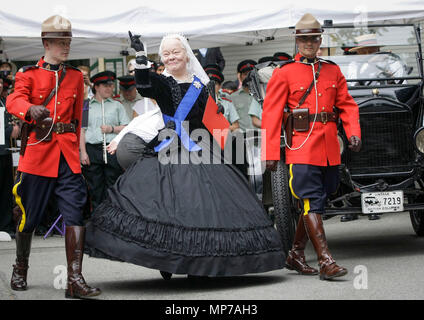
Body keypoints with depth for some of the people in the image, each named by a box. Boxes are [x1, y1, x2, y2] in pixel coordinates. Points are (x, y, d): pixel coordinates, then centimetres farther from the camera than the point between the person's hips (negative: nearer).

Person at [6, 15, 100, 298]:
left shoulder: (76, 77, 15)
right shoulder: (28, 74, 4)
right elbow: (14, 100, -16)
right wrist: (31, 109, -38)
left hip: (67, 154, 2)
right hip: (37, 150, -2)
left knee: (75, 213, -10)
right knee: (29, 216, 6)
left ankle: (75, 281, -12)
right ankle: (20, 269, 27)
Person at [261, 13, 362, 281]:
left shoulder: (333, 71, 13)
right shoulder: (284, 73, 0)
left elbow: (347, 105, 14)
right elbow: (271, 114, -3)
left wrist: (353, 132, -4)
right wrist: (271, 153, -8)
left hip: (330, 149, 5)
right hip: (302, 149, -5)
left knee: (316, 203, 11)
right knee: (312, 203, -10)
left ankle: (296, 256, 25)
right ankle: (326, 262, -13)